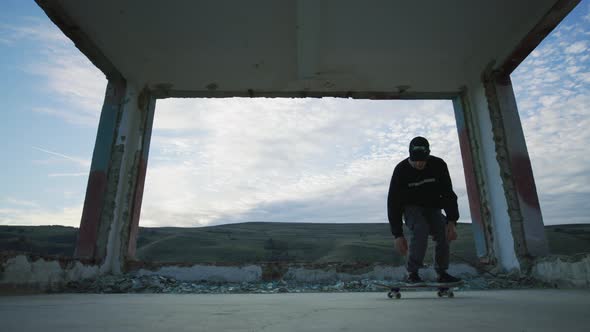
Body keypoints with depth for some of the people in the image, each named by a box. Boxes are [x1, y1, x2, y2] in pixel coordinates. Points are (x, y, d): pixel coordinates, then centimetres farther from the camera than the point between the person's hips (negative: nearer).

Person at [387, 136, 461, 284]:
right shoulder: (401, 170, -23)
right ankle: (412, 274, -20)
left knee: (444, 233, -20)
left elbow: (448, 194, -13)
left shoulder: (439, 165, -17)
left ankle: (442, 273, 1)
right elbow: (393, 203, -21)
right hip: (411, 207, -3)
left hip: (432, 207, 3)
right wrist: (398, 235, -24)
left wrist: (452, 221, -28)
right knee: (420, 231, -31)